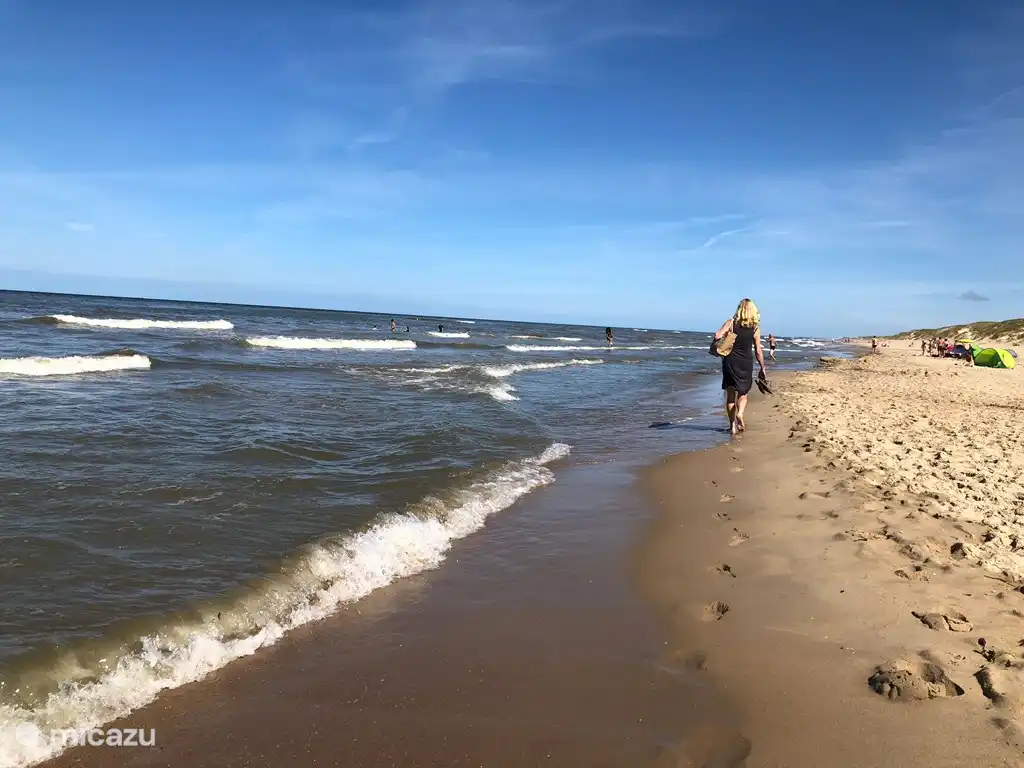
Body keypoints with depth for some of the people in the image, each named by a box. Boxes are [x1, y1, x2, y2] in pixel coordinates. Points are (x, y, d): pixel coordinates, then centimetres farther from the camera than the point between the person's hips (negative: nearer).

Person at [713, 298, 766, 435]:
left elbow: (717, 336, -18)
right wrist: (762, 368, 10)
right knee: (743, 393, 16)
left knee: (730, 394, 9)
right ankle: (740, 414, -12)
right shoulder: (755, 328, -1)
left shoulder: (731, 322, -4)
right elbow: (758, 351, 2)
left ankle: (733, 425, 7)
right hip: (746, 363, 1)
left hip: (730, 361, 0)